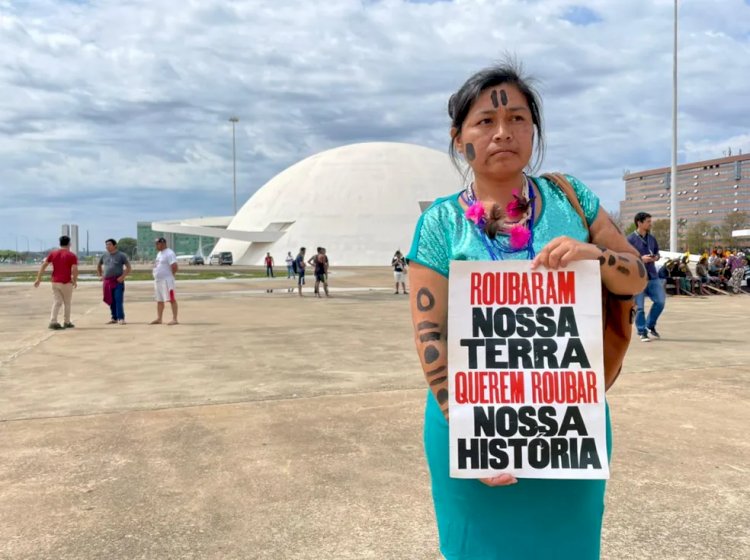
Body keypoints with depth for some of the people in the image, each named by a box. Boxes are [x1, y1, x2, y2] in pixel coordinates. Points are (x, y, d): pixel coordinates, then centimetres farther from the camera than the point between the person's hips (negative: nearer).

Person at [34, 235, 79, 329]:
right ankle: (66, 322, 17)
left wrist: (38, 279, 6)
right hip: (66, 283, -3)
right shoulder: (72, 255, -5)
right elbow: (75, 270, -15)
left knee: (56, 302, 6)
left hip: (55, 282, 4)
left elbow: (43, 265, 4)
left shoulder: (53, 253, 8)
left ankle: (53, 322, -7)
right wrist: (75, 281, 0)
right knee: (67, 303, 10)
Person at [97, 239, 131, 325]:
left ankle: (121, 318, -9)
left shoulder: (121, 255, -2)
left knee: (119, 300, -10)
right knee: (111, 301, 7)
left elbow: (128, 268, -4)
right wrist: (100, 275, 16)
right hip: (107, 281, 5)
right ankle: (114, 318, 15)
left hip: (118, 281, -5)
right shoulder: (104, 256, 12)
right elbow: (99, 266, 28)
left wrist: (123, 276, -14)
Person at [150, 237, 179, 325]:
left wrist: (170, 275, -9)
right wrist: (156, 276, 16)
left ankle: (174, 319, -7)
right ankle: (159, 319, 20)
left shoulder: (169, 253, -13)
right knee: (159, 300, 13)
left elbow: (174, 266, -22)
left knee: (172, 299, -7)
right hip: (157, 280, 10)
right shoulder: (159, 253, 18)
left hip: (166, 280, -10)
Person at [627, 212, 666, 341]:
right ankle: (642, 332, 11)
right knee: (639, 306, -1)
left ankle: (650, 325, 24)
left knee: (660, 301, 3)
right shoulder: (630, 239, -7)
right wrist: (640, 259, -19)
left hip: (653, 276, 6)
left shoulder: (652, 238, 12)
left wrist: (656, 257, -1)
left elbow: (657, 253, 23)